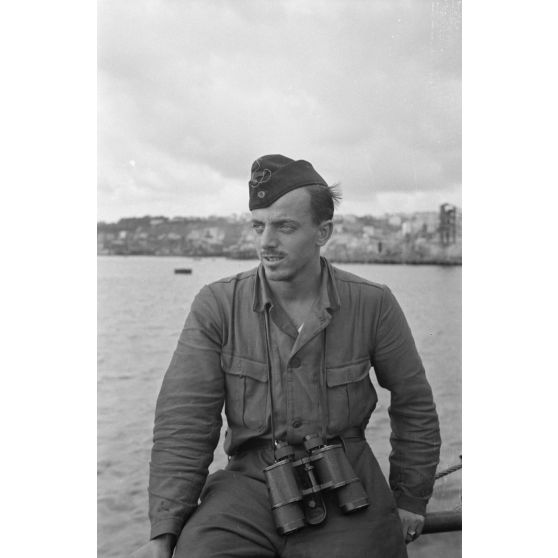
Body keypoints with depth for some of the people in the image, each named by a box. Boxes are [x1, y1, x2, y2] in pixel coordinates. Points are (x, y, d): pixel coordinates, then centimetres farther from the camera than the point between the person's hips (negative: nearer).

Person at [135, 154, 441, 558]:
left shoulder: (373, 305, -4)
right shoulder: (215, 307, -5)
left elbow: (414, 403, 9)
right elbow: (184, 422, -6)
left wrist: (410, 502, 13)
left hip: (346, 495, 1)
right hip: (249, 484, 0)